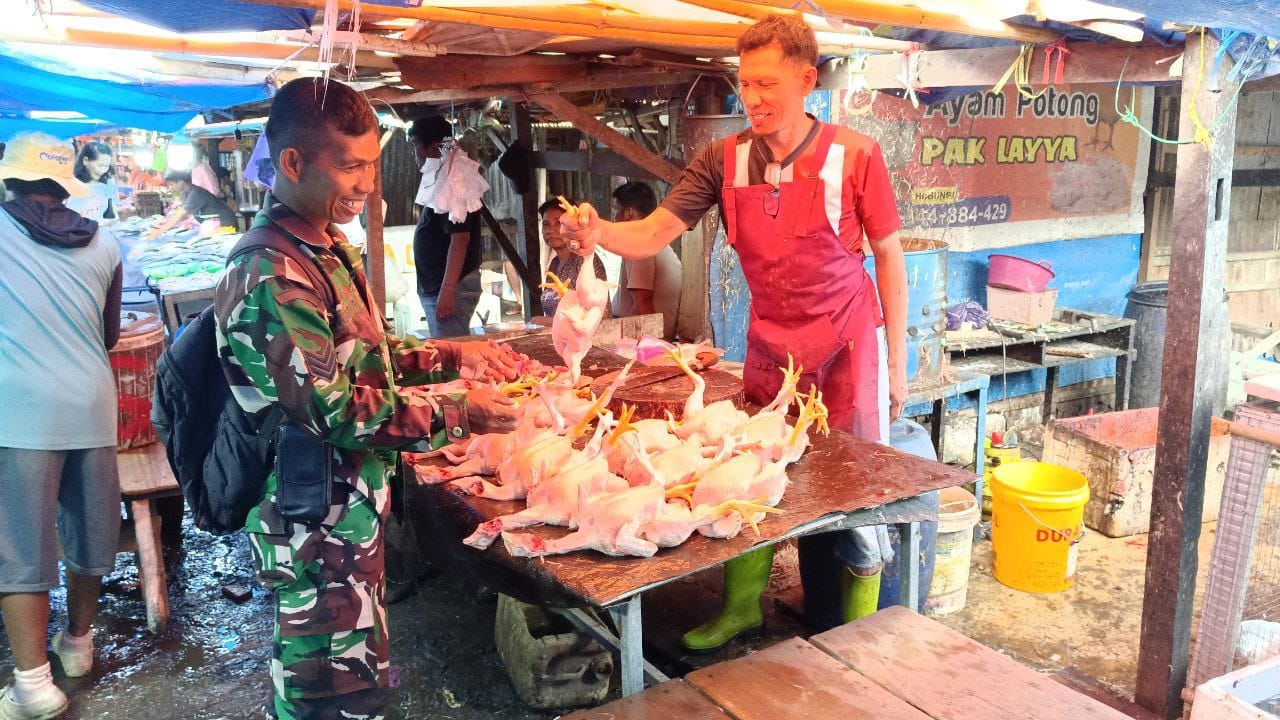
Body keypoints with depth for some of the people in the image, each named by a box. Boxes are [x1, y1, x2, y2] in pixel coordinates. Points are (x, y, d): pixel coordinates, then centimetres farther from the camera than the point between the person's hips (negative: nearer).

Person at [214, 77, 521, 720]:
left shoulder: (327, 246, 8)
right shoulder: (272, 275, -25)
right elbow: (330, 409, -26)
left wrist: (450, 355, 5)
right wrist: (456, 415, -23)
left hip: (349, 509, 10)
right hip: (318, 530, -10)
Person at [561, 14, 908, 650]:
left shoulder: (853, 156, -11)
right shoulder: (725, 160, -3)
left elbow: (889, 256, -4)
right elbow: (653, 234, -8)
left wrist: (896, 363, -4)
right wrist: (598, 232, -30)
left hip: (847, 347, -3)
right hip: (769, 349, 3)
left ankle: (856, 638, 25)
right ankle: (739, 609, 32)